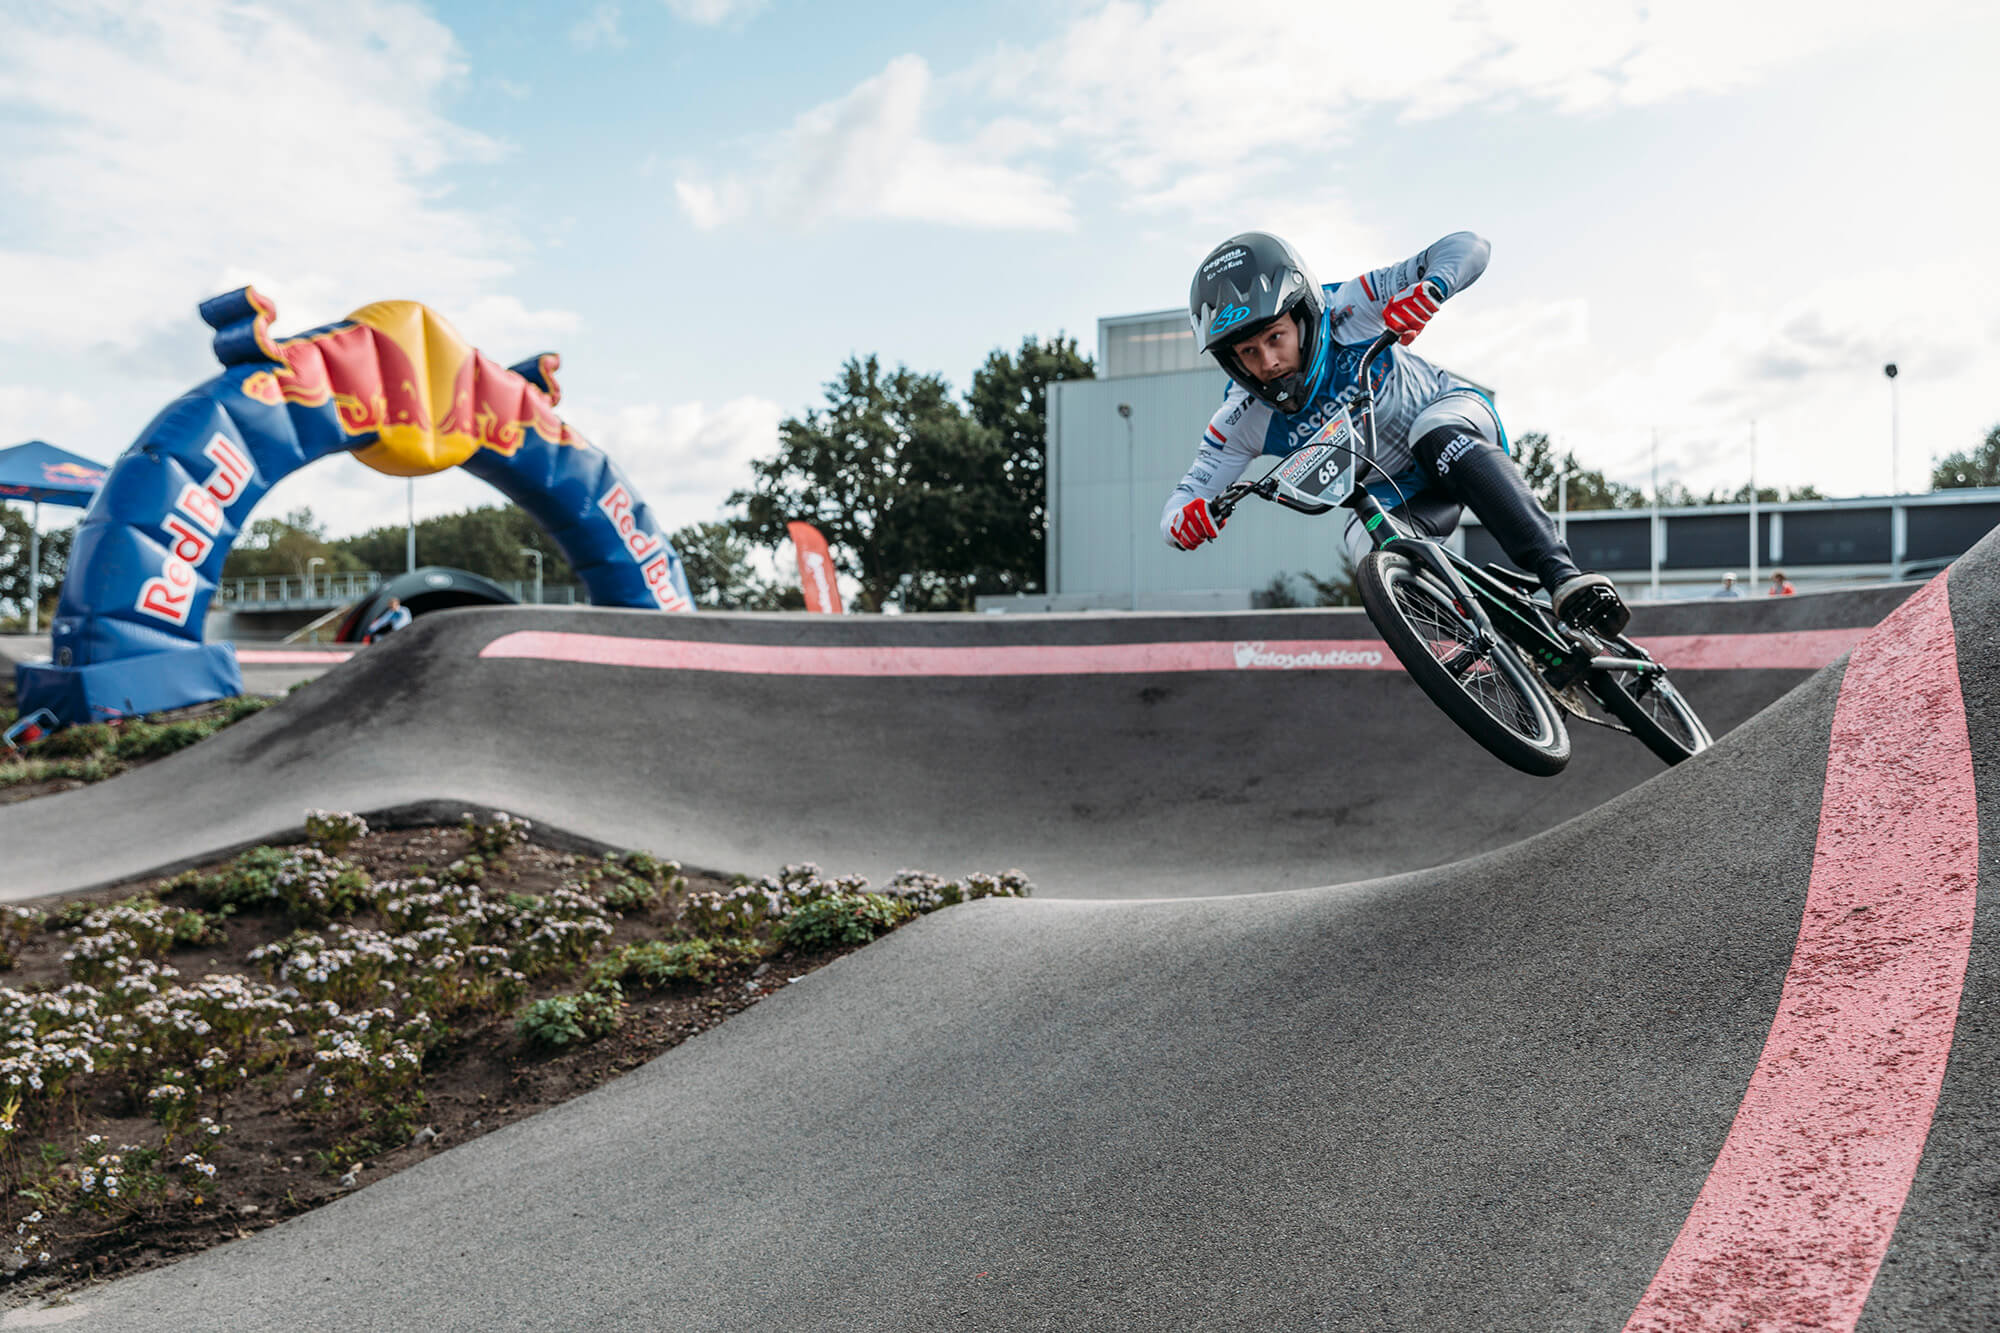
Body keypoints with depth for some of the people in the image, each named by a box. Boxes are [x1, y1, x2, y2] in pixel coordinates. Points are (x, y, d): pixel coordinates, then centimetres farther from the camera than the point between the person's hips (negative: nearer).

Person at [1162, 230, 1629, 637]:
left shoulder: (1347, 310, -28)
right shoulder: (1242, 420, -21)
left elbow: (1468, 247, -29)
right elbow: (1175, 511, -18)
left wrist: (1427, 290, -51)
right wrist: (1184, 520, -43)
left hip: (1452, 413, -2)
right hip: (1392, 490, 3)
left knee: (1436, 435, -39)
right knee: (1376, 557, -30)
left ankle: (1566, 578, -46)